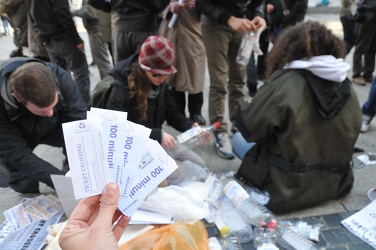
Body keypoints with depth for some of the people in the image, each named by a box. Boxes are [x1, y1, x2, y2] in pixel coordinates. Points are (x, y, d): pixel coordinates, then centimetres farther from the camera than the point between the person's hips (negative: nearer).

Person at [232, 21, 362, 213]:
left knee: (239, 140, 12)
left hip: (291, 188, -6)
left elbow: (247, 128, -16)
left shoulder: (283, 82, -22)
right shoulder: (347, 85, -2)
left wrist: (243, 107, 6)